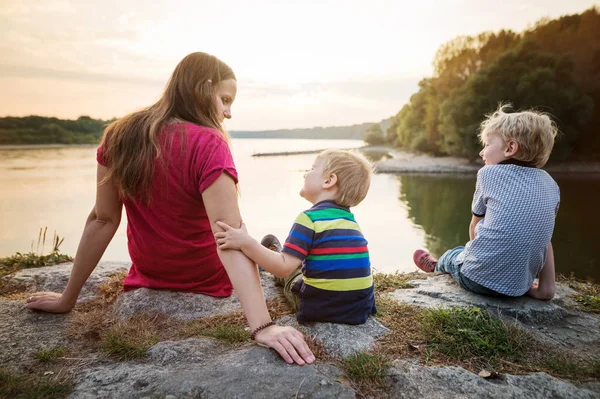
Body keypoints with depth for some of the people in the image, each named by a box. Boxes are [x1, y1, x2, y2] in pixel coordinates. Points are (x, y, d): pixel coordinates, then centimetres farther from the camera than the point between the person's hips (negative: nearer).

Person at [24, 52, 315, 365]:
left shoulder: (119, 135, -9)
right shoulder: (207, 145, -26)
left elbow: (102, 220, -7)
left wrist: (67, 298, 3)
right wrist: (263, 326, -40)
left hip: (146, 281, 5)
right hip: (206, 288, -4)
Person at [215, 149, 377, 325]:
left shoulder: (310, 218, -16)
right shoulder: (350, 219, 5)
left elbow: (284, 268, -22)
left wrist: (246, 242, -23)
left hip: (320, 310, -5)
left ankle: (274, 251, 51)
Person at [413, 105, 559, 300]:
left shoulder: (488, 174, -6)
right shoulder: (550, 184, 5)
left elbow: (474, 226, 5)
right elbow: (544, 238, 7)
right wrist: (547, 288, 10)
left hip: (479, 278, -3)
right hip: (519, 285, 4)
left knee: (453, 254, 30)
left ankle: (436, 266, 59)